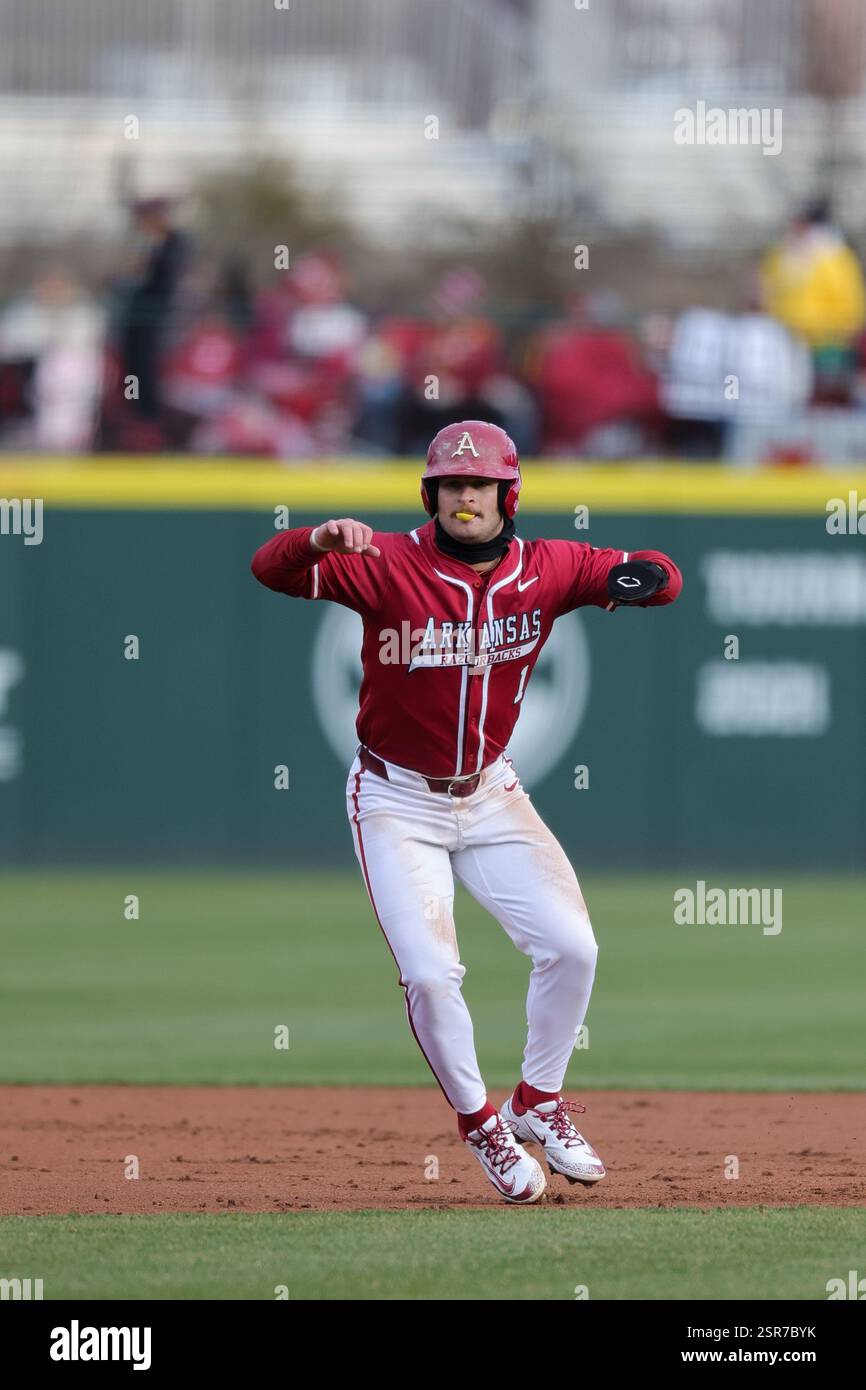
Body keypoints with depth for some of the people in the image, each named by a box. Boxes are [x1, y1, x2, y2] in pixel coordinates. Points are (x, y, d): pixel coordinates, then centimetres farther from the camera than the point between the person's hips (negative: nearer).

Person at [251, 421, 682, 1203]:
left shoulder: (545, 571, -7)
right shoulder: (387, 567, -18)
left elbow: (662, 580, -8)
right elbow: (270, 568, -28)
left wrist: (644, 576, -33)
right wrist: (319, 542, -52)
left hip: (491, 796, 4)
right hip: (397, 802, -4)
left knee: (571, 946, -5)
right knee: (430, 971, -13)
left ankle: (538, 1106, 17)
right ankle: (479, 1125, 9)